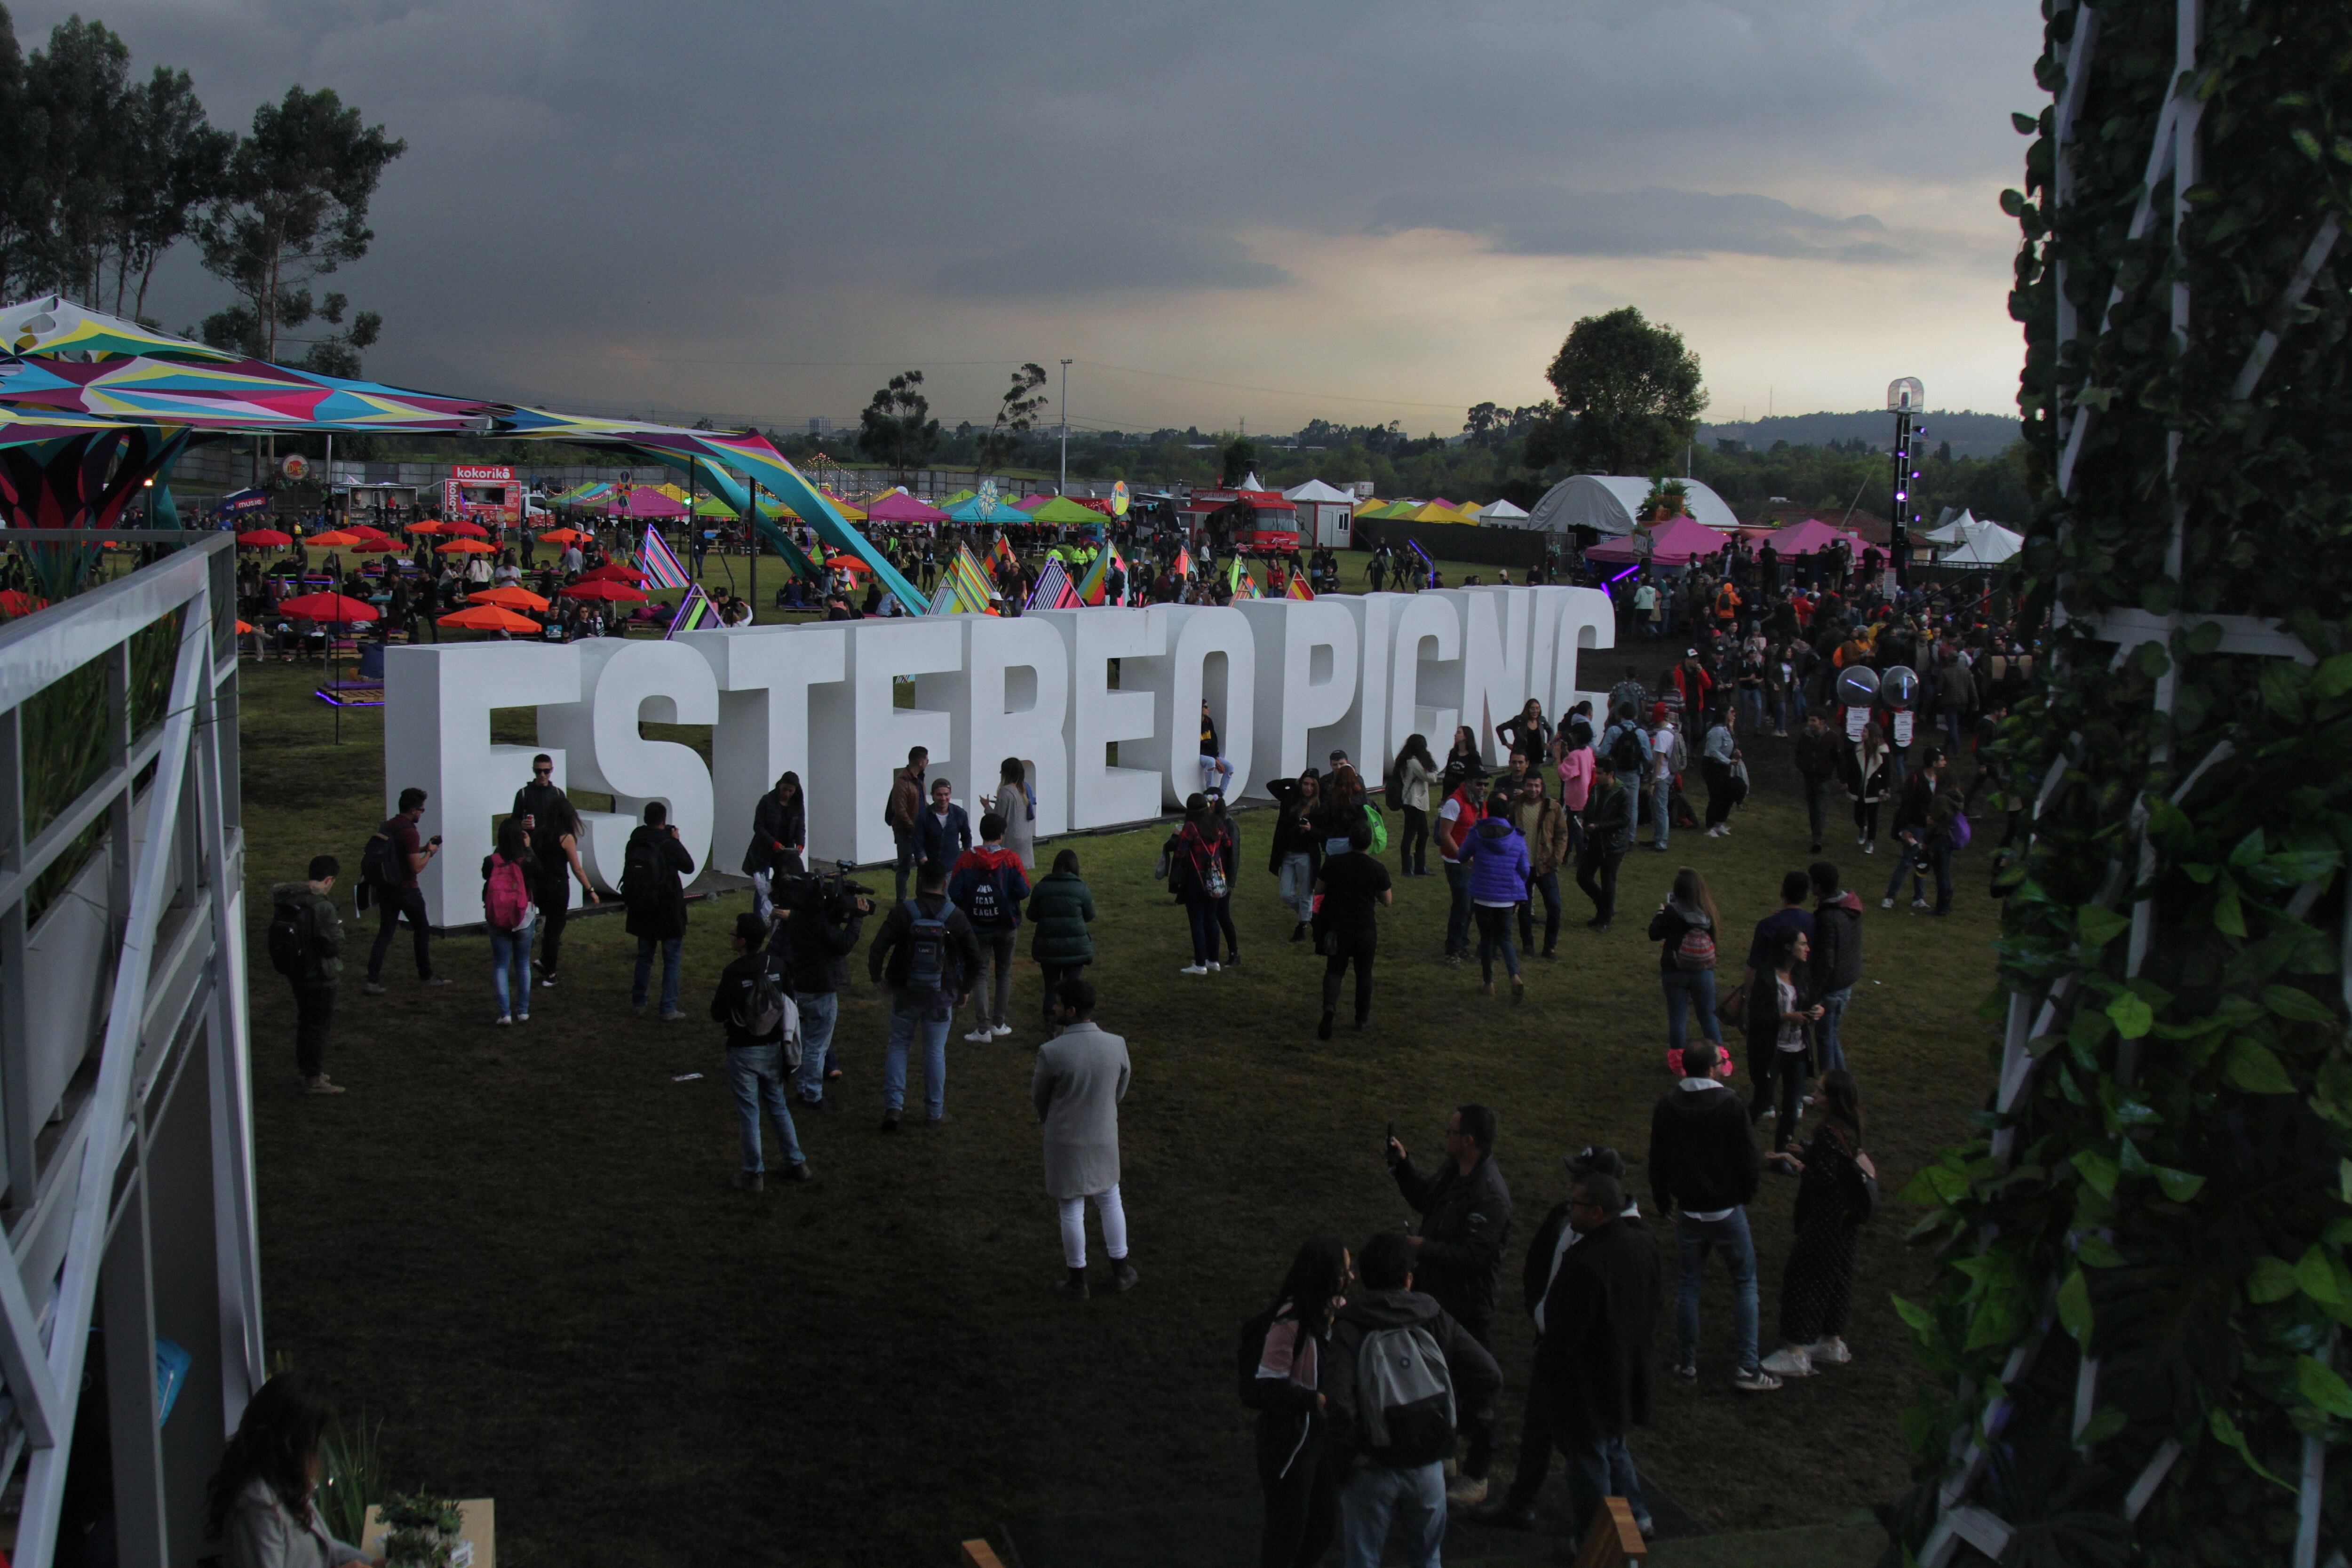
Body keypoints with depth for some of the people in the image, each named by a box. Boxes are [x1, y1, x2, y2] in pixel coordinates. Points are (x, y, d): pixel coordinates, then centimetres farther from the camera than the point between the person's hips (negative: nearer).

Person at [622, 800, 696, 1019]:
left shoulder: (634, 843, -5)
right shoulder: (669, 845, -16)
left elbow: (629, 871, 7)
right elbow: (689, 867, -2)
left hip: (641, 911, 4)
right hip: (669, 911, -4)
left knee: (644, 956, 19)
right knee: (671, 960, 4)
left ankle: (638, 1002, 26)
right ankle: (668, 1009, 2)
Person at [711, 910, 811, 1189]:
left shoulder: (733, 974, -20)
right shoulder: (778, 965, -5)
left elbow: (718, 1016, -13)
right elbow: (789, 998, 7)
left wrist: (717, 995, 7)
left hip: (744, 1051, -5)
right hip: (774, 1048, 5)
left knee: (749, 1112, 6)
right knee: (778, 1106, 19)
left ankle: (754, 1173, 13)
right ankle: (796, 1164, 24)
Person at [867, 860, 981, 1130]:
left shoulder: (903, 913, -9)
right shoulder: (956, 917, -5)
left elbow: (877, 949, -12)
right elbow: (975, 958, -2)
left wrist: (876, 976, 6)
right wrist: (964, 989, 11)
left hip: (906, 993, 0)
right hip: (941, 996, 0)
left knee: (898, 1046, 13)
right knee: (935, 1052, 10)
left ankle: (893, 1106, 2)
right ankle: (934, 1112, 16)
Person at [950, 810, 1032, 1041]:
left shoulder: (967, 860, -9)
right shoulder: (1011, 859, -10)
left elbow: (954, 893, -12)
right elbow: (1023, 892, -14)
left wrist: (968, 907, 7)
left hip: (978, 928, -1)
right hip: (1006, 927, 1)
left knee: (980, 975, 5)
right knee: (1004, 974, 16)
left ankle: (983, 1029, -1)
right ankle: (998, 1024, 20)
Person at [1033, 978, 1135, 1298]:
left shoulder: (1051, 1053, -23)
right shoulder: (1117, 1045, -12)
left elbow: (1039, 1099, -7)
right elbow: (1119, 1094, 2)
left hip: (1065, 1142, -3)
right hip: (1104, 1137, 3)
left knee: (1071, 1210, 12)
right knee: (1109, 1200, 23)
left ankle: (1077, 1280, 25)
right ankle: (1120, 1270, 32)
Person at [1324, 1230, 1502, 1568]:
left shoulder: (1349, 1324, -12)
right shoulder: (1434, 1317, -3)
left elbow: (1338, 1399, -25)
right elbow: (1489, 1373, -7)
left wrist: (1343, 1453, -12)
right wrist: (1469, 1419, 6)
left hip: (1373, 1471, -3)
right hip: (1430, 1465, 3)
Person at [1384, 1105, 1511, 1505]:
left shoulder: (1490, 1194, -28)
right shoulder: (1452, 1171, 1)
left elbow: (1475, 1254, -30)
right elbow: (1424, 1198, 19)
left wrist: (1424, 1248, -22)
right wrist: (1402, 1165, 5)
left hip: (1469, 1305, -10)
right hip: (1438, 1292, 10)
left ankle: (1477, 1476, 15)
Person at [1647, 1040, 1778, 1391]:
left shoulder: (1667, 1106, -5)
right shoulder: (1731, 1106, -17)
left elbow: (1658, 1163, 3)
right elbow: (1748, 1161, -12)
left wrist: (1663, 1201, 18)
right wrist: (1747, 1193, 8)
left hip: (1688, 1211, 3)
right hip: (1728, 1210, -3)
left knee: (1687, 1286, 14)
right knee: (1745, 1283, 10)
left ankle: (1686, 1364, 19)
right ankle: (1748, 1367, 7)